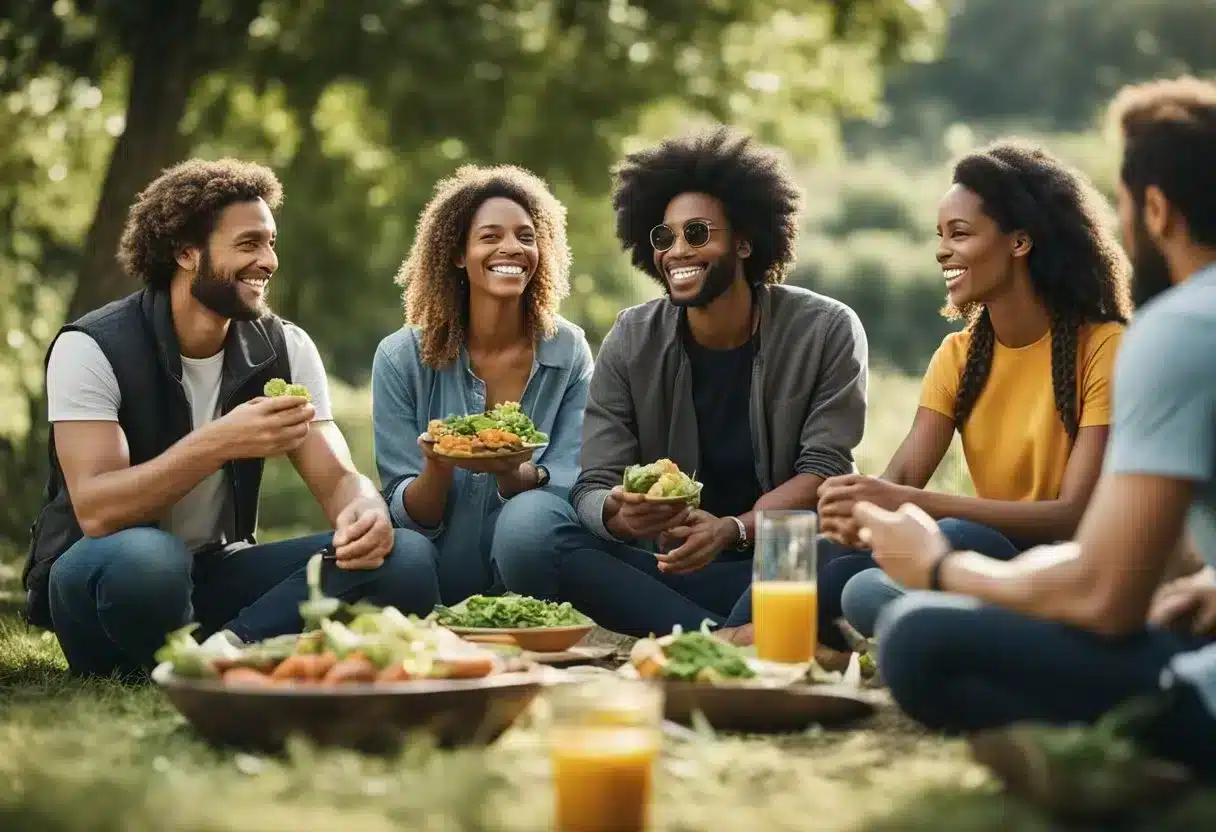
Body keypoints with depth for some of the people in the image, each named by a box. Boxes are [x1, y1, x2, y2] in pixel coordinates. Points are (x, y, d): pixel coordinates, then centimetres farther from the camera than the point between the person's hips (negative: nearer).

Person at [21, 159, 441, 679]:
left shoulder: (286, 348, -1)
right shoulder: (92, 348, -15)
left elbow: (338, 478, -6)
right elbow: (95, 512, -26)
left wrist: (366, 514, -31)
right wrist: (216, 444, -39)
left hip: (216, 571, 5)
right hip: (97, 574, -4)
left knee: (406, 561, -17)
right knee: (145, 558, -42)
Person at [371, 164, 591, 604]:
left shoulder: (568, 351, -1)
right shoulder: (401, 358, -3)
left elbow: (571, 483, -7)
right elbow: (405, 514, -3)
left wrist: (513, 474, -29)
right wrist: (438, 469, -26)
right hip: (434, 588, 0)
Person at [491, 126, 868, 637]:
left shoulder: (826, 331, -2)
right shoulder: (632, 341, 1)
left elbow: (825, 469, -8)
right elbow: (593, 488, -5)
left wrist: (732, 529, -26)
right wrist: (620, 514, -31)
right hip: (660, 566, 3)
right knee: (526, 522, -25)